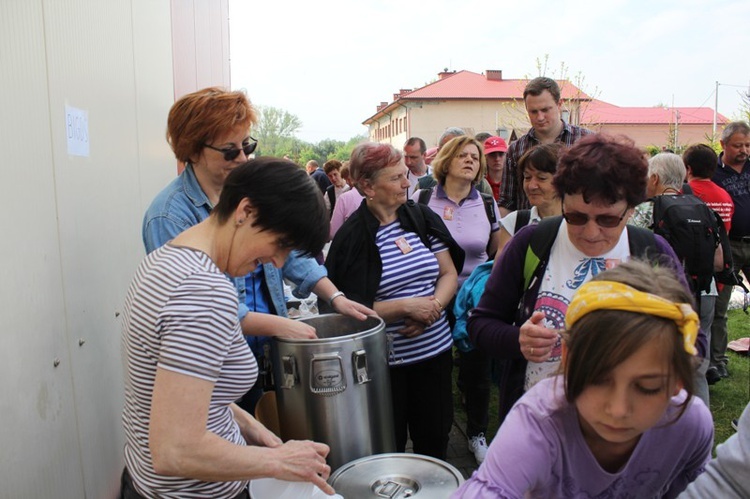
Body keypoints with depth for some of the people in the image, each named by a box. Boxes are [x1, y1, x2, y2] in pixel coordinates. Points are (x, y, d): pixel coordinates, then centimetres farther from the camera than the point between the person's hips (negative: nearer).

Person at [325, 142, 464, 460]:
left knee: (435, 440, 19)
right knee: (389, 448, 13)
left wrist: (432, 308, -13)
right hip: (385, 360, -4)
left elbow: (449, 273, 5)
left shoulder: (422, 217, 2)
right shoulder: (352, 237, -12)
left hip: (435, 348, 4)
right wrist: (407, 306, -21)